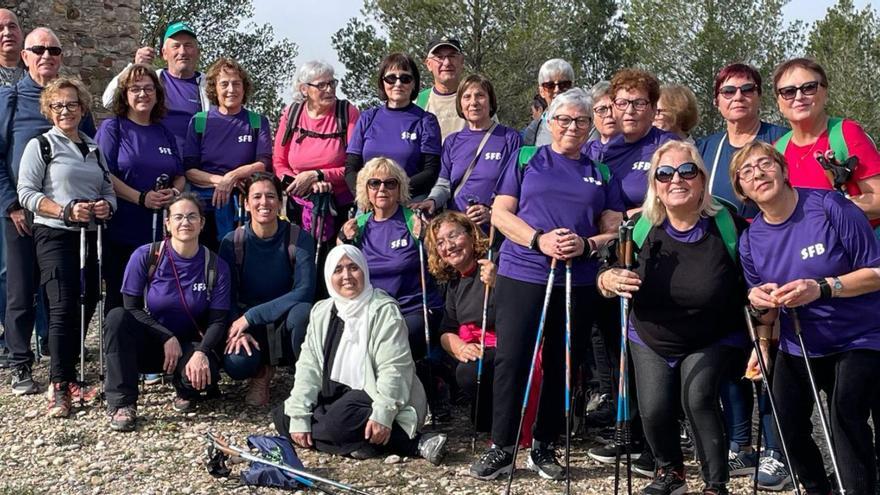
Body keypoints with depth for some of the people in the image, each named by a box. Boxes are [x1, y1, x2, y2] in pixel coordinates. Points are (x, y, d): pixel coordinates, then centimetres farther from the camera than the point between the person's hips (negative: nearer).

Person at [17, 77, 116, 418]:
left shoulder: (94, 149, 17)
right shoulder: (40, 146, 0)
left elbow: (109, 191, 18)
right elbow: (26, 192, -7)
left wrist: (106, 206, -6)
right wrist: (66, 211, -19)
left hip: (91, 236, 6)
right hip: (55, 236, -5)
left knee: (85, 307, 5)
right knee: (64, 307, -13)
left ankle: (68, 376, 17)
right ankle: (59, 387, -9)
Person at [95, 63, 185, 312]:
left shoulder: (165, 133, 16)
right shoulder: (112, 128, 1)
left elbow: (180, 176, 18)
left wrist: (174, 193, -5)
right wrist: (142, 198, -19)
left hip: (159, 232, 4)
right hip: (121, 229, -4)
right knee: (119, 297, 1)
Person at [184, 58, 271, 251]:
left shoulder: (258, 122, 9)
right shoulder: (199, 121, 9)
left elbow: (264, 165, 0)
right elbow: (189, 170, 3)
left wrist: (232, 176, -15)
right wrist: (219, 180, -12)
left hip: (244, 202, 0)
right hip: (205, 202, 0)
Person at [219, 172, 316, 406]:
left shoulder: (299, 238, -10)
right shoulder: (233, 242, -5)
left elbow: (304, 291, -19)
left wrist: (251, 316, -23)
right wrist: (238, 330, -24)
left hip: (286, 322, -1)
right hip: (246, 325, 1)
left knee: (303, 311, -36)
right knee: (236, 363, -31)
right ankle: (263, 371, 9)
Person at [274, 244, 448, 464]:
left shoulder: (383, 310, -13)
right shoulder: (321, 312, 6)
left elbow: (393, 368, -20)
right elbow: (309, 366, 1)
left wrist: (382, 415, -33)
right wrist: (299, 416, -10)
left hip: (372, 395, -7)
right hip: (335, 396, 8)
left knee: (339, 423, -34)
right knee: (284, 417, -8)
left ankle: (416, 442, -24)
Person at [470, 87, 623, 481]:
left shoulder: (602, 173, 13)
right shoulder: (526, 161, 8)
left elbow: (614, 229, 9)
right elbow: (500, 213, 1)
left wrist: (587, 245, -13)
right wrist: (539, 240, -15)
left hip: (578, 282, 2)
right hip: (521, 275, -2)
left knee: (562, 366, 7)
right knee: (511, 360, -6)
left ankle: (544, 447, 19)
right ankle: (502, 447, 4)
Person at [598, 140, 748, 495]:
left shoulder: (729, 227, -18)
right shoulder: (641, 227, -13)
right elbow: (605, 279, -6)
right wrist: (610, 280, -29)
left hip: (712, 341, -2)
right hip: (650, 340, 2)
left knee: (698, 398, -25)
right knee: (653, 410, -11)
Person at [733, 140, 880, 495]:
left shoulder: (830, 207, -16)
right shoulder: (750, 241, -1)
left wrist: (822, 288, -28)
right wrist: (760, 304, -15)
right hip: (798, 347, 5)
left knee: (846, 414, -25)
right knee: (788, 427, 2)